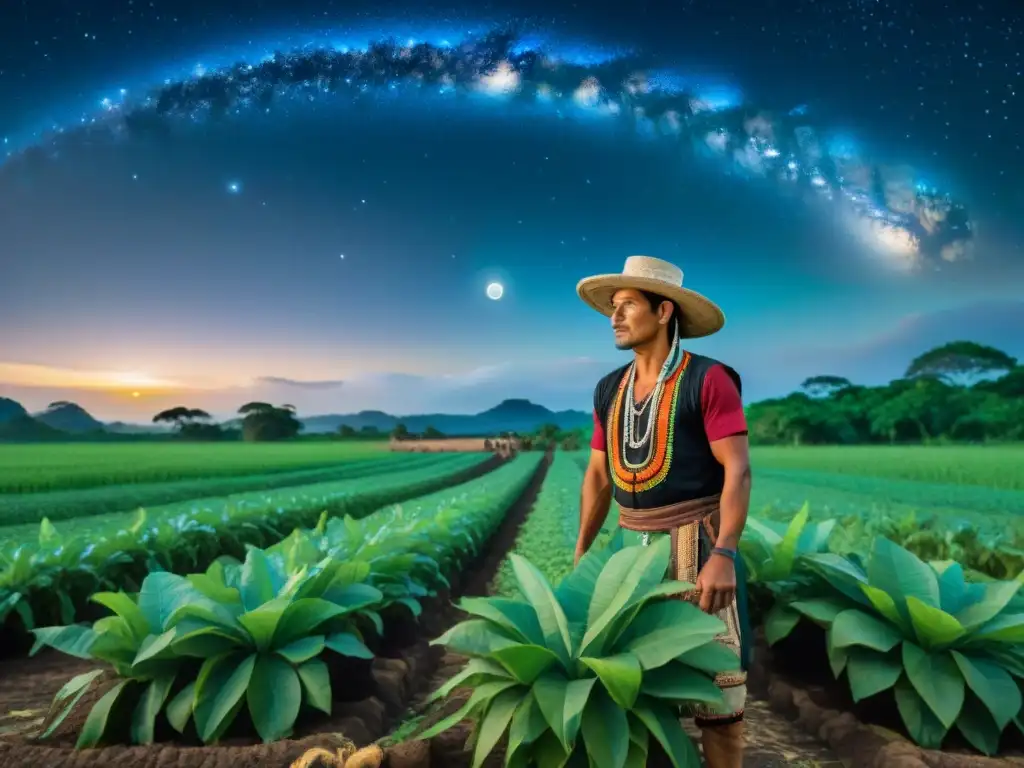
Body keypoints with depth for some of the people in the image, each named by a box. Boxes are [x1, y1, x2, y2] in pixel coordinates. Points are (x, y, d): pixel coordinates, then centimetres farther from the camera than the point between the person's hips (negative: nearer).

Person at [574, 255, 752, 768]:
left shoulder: (708, 380, -11)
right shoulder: (609, 390, 8)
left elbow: (738, 470, -15)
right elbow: (598, 474, 13)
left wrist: (724, 555, -25)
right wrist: (581, 551, 10)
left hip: (696, 542, -6)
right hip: (634, 545, 6)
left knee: (713, 681, 0)